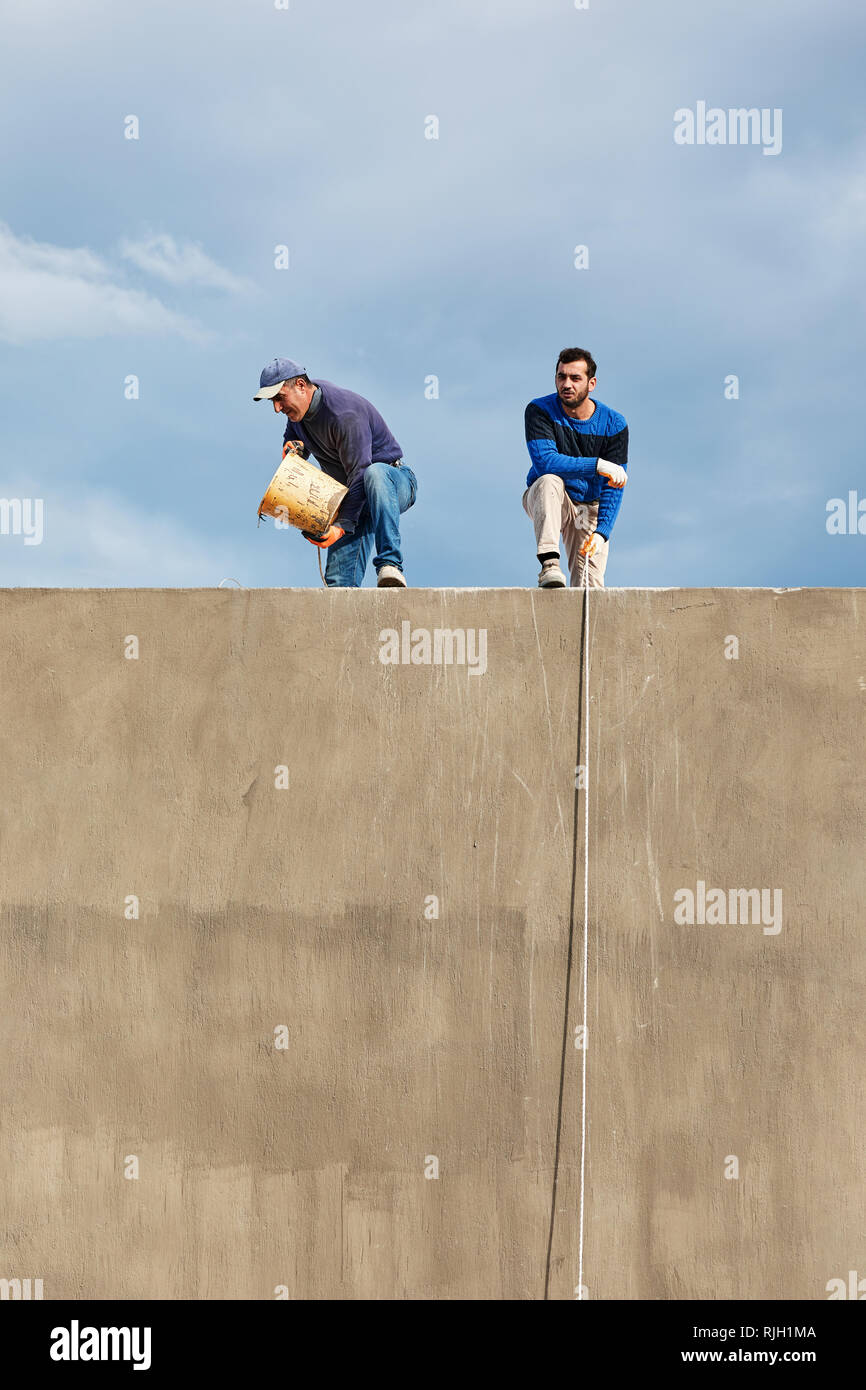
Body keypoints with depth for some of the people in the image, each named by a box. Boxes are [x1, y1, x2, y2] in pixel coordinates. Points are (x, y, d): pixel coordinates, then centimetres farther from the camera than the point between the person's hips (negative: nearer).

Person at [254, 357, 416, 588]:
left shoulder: (344, 414, -26)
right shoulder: (298, 407, 0)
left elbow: (360, 474, -30)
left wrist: (342, 525, -40)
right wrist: (293, 448, -6)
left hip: (393, 483, -7)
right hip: (350, 494, 7)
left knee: (373, 474, -43)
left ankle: (390, 565, -49)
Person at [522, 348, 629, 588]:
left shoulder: (614, 424, -9)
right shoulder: (539, 411, -14)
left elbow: (613, 487, -12)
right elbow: (544, 462, -28)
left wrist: (602, 532, -24)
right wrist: (598, 465, -34)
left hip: (589, 509, 1)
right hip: (545, 502, -1)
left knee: (590, 591, -15)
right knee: (550, 481, -38)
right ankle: (549, 564, -44)